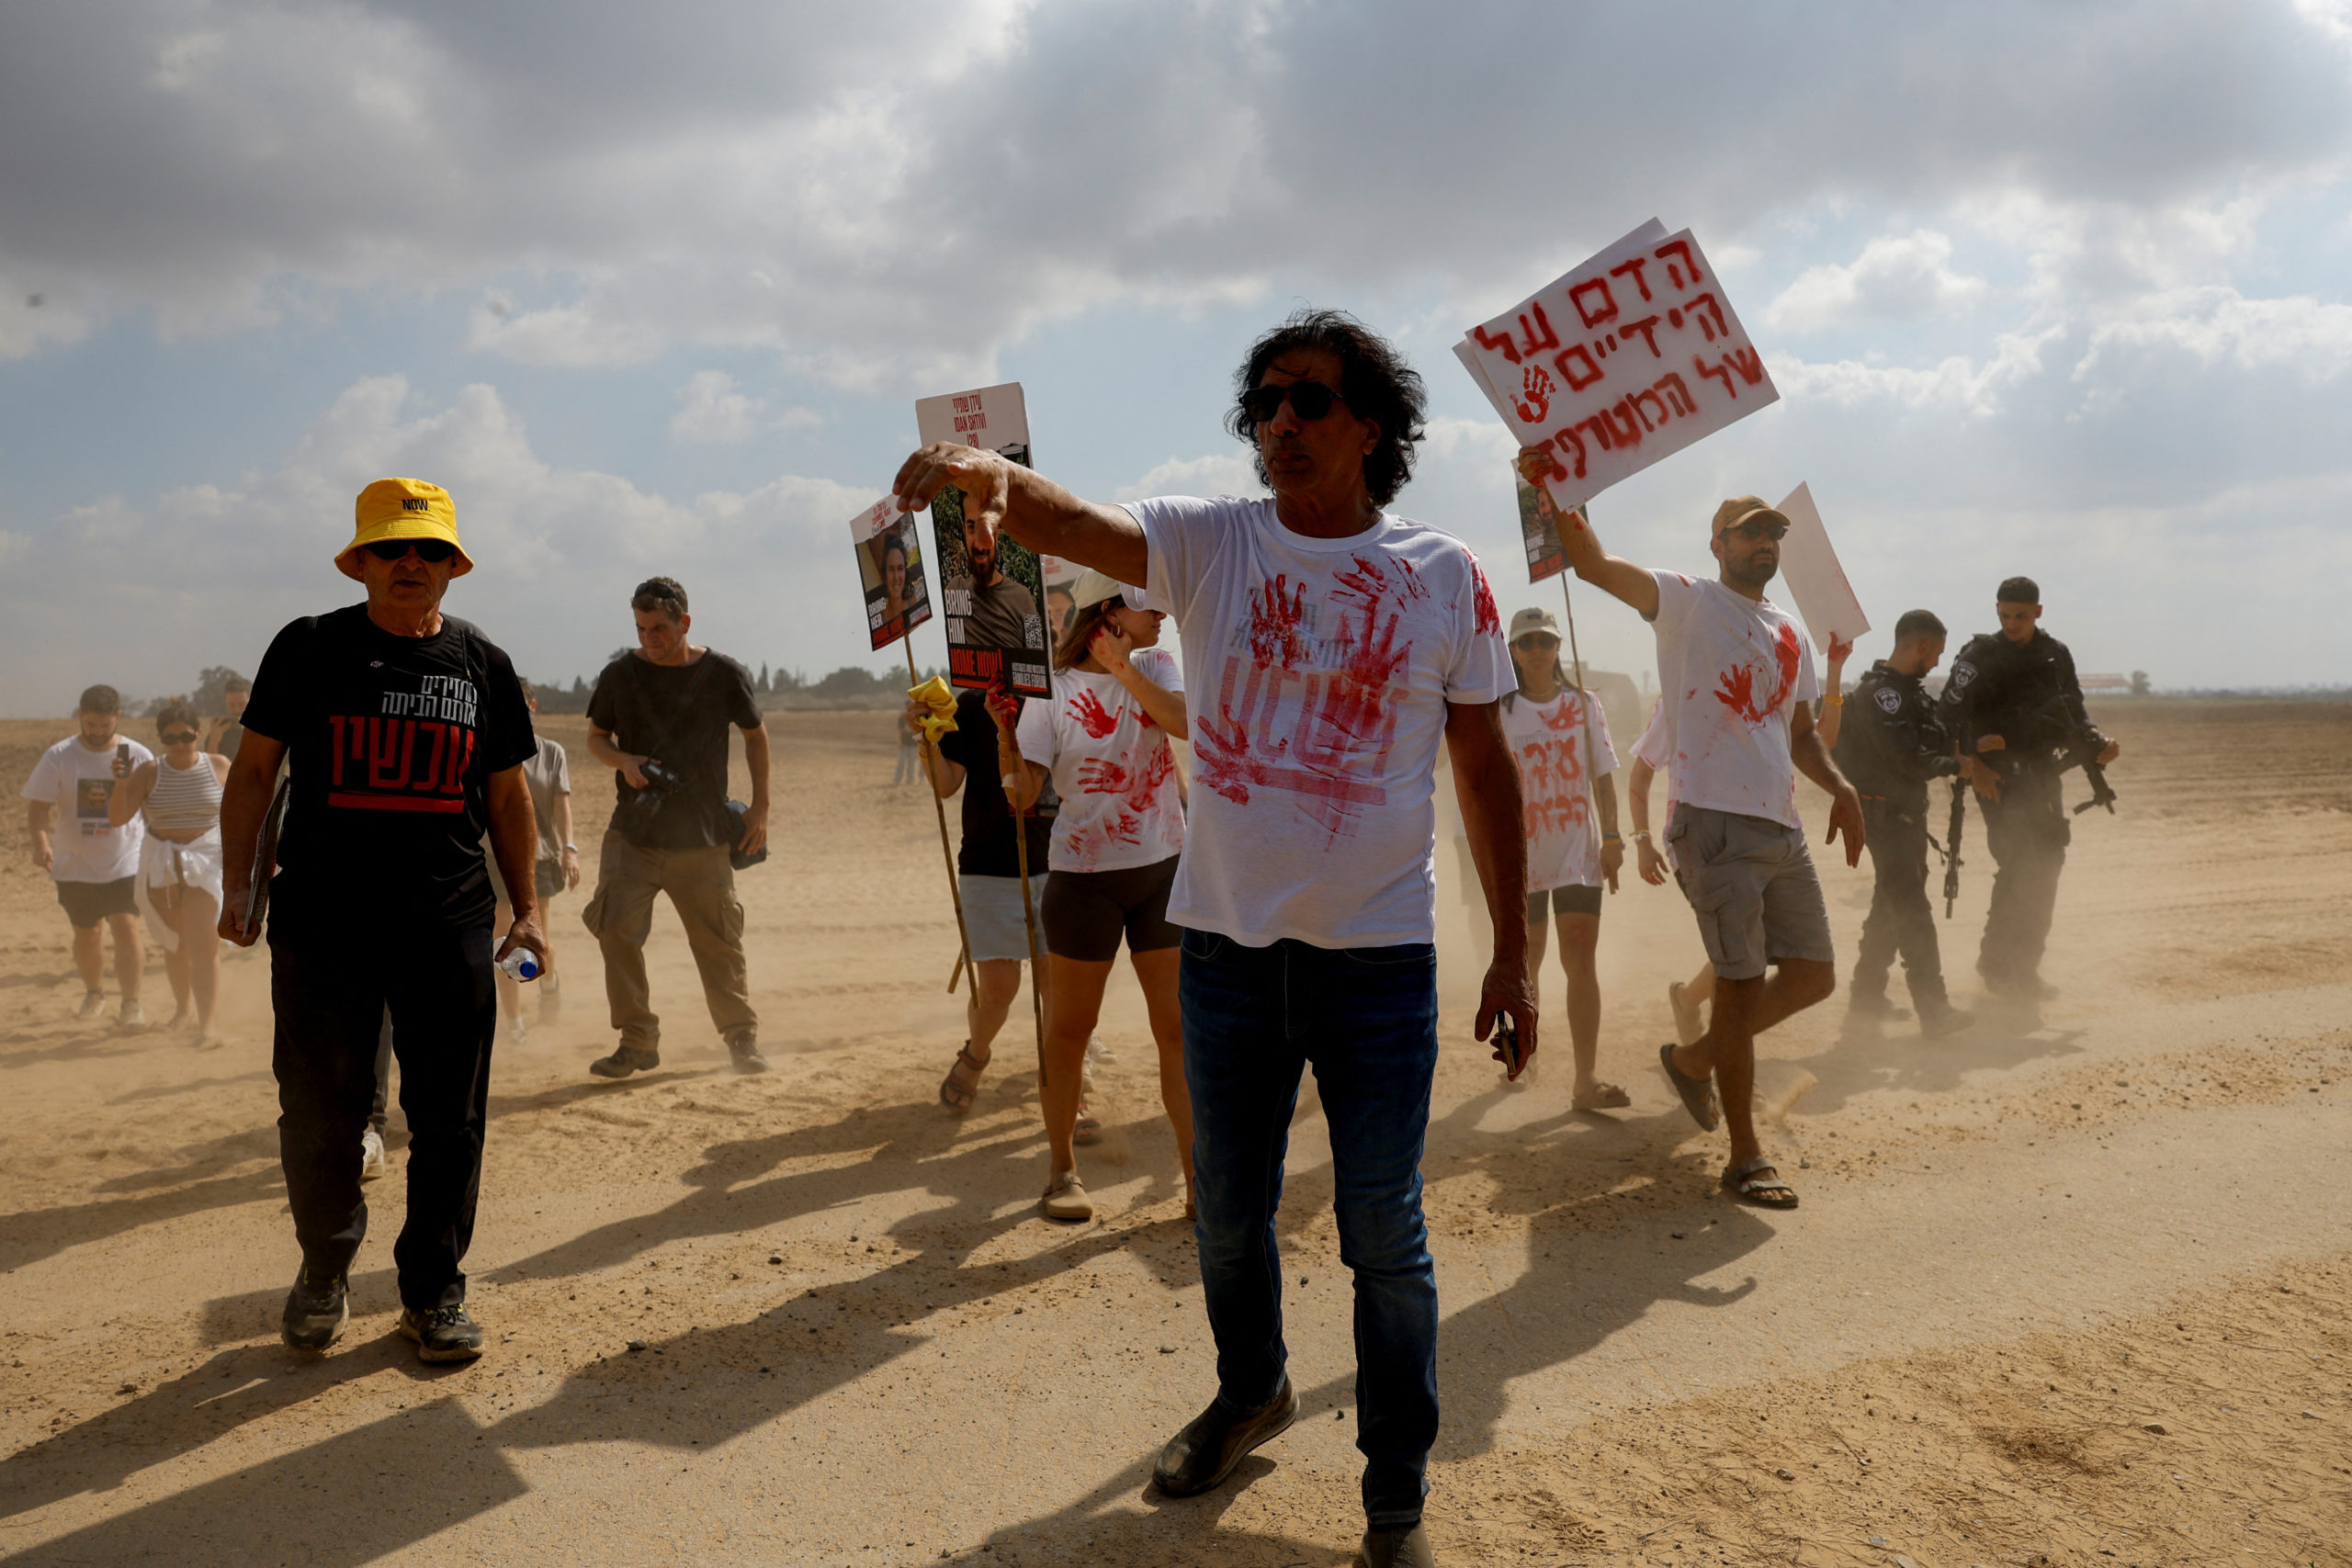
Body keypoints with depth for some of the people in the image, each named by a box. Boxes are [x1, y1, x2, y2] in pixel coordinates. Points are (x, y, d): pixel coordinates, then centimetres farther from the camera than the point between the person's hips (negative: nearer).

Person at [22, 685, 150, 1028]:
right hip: (75, 866, 1)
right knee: (85, 935, 14)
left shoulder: (138, 757, -6)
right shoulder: (58, 757, -7)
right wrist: (41, 843, -25)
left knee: (126, 927, -15)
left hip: (125, 862, -1)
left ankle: (131, 1003, -7)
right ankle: (94, 993, 37)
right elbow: (38, 807, -8)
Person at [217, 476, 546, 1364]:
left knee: (450, 1120, 4)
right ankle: (325, 1271, 28)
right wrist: (239, 880, 0)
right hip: (321, 923, -1)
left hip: (451, 928, 1)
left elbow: (506, 795, 15)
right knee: (319, 1111, 6)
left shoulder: (482, 663, 9)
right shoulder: (309, 648, 4)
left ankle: (433, 1291, 19)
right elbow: (255, 767, 9)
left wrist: (527, 907, 10)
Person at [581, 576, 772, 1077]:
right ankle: (637, 1042, 6)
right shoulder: (620, 674, 1)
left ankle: (743, 1039, 20)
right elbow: (596, 737, 13)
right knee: (617, 932, -9)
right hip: (632, 834, 1)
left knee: (719, 943, 4)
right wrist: (622, 761, -10)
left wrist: (759, 810, 5)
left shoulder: (725, 675, -2)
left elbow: (756, 736, 10)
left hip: (703, 838, -1)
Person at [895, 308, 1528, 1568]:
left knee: (1384, 1237, 5)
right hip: (1226, 941, 2)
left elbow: (1486, 769, 3)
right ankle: (1251, 1392, 47)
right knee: (1227, 1215, 18)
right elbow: (1074, 524, -20)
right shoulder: (1208, 543, -1)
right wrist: (989, 472, -43)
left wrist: (1513, 953, 2)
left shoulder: (1444, 575, -2)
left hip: (1379, 953, -2)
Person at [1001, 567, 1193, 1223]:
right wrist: (1005, 732, -24)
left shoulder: (1154, 665, 6)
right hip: (1085, 875, -3)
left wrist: (1123, 669, -14)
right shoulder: (1051, 690, -6)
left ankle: (1199, 1175, 8)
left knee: (1180, 1027, 2)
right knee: (1069, 1027, 7)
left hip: (1165, 868, 3)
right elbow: (1023, 794, -10)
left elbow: (1185, 722, -14)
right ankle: (1062, 1171, 21)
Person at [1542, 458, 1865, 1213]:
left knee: (1814, 974, 10)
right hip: (1715, 821, -7)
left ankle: (1694, 1058, 31)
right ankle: (1746, 1158, 7)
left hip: (1783, 825, 7)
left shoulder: (1791, 634, 20)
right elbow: (1594, 565, -16)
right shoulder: (1686, 602, 0)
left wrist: (1840, 787, 8)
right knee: (1742, 982, -5)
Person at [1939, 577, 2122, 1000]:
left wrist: (2097, 745, -1)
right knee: (2019, 867, -14)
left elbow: (2074, 714, 17)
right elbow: (1953, 715, -12)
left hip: (2043, 775, 6)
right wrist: (1972, 763, -23)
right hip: (1998, 777, -6)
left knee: (2047, 866, 5)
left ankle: (2023, 968, 17)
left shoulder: (2057, 656, 11)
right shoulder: (1979, 656, -5)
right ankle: (1997, 964, -2)